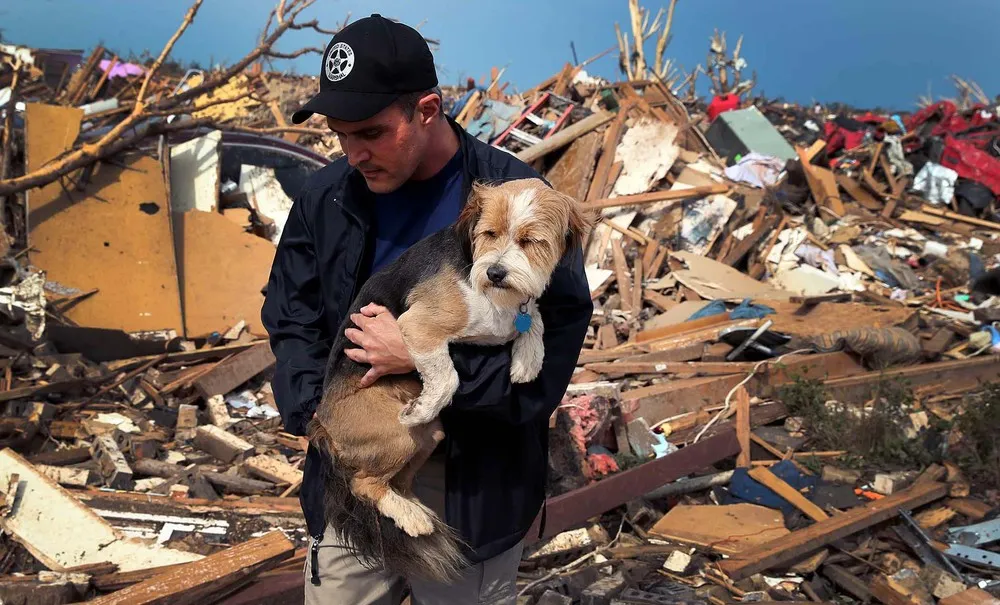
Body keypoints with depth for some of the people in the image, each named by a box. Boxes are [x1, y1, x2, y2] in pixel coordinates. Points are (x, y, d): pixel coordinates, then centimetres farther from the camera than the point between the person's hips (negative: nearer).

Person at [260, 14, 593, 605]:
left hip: (473, 488, -3)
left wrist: (421, 358, -25)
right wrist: (316, 407, -11)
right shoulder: (327, 197, -1)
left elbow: (553, 348, -17)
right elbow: (292, 321, 7)